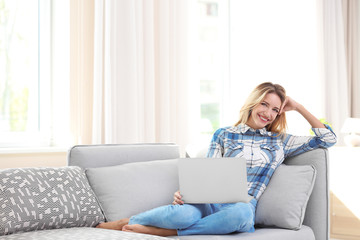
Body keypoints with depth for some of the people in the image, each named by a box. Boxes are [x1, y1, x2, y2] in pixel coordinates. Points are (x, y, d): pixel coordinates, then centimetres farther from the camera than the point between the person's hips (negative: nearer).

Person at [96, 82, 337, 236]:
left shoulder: (280, 142, 19)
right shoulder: (224, 135, 16)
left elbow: (328, 139, 18)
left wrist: (298, 107, 15)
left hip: (242, 207, 1)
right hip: (210, 201, 0)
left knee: (241, 213, -42)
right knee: (184, 213, -39)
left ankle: (166, 232, -29)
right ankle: (126, 222, -14)